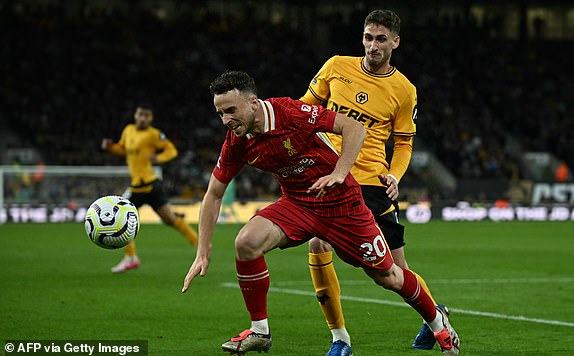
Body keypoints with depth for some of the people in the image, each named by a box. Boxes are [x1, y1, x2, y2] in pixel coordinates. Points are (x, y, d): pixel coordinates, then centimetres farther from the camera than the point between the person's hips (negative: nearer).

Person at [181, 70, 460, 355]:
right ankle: (259, 331, -7)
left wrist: (338, 174, -34)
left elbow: (354, 128, -22)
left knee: (386, 276, 4)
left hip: (341, 202, -4)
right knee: (246, 242, -22)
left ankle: (437, 322, 33)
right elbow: (213, 195, 1)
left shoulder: (290, 112, -25)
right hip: (296, 202, 4)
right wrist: (203, 253, -5)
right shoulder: (236, 144, -10)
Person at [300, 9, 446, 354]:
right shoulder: (336, 67, 4)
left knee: (395, 270, 0)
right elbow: (307, 105, 17)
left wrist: (395, 175, -7)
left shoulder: (404, 90, 1)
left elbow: (404, 143, 10)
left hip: (371, 182, -2)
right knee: (318, 247, -18)